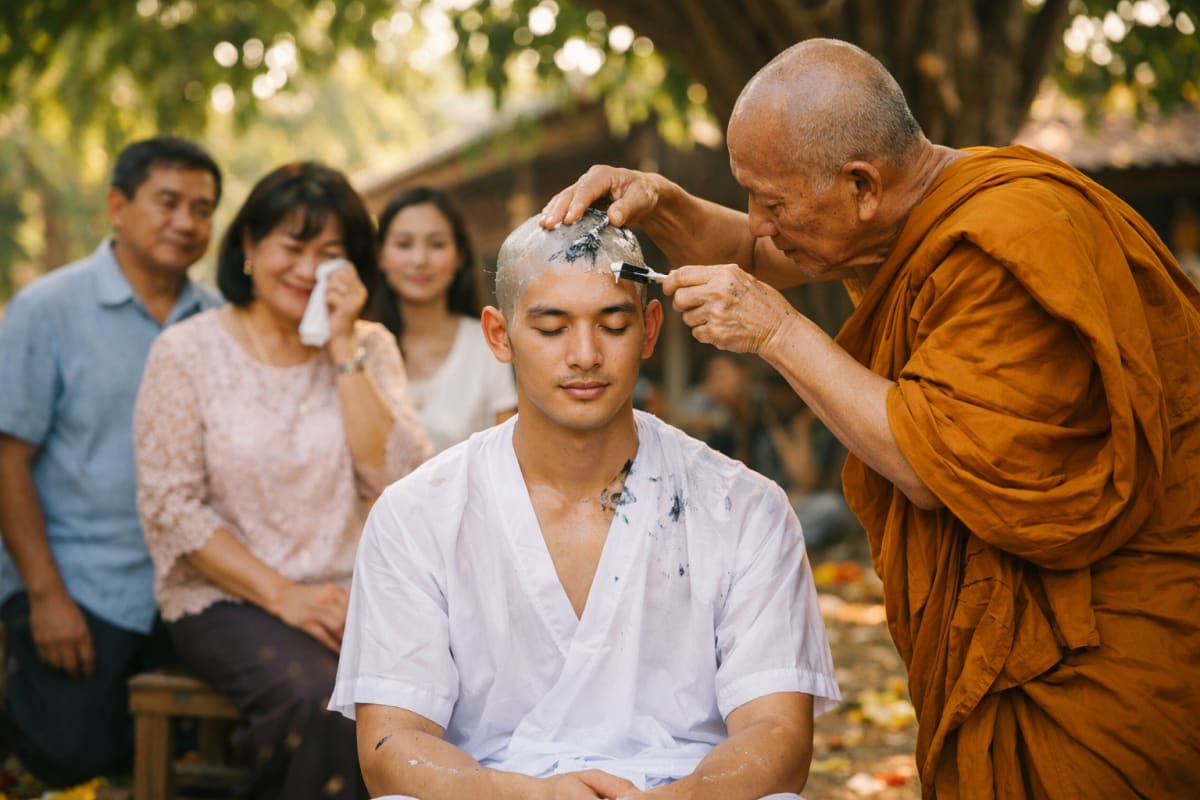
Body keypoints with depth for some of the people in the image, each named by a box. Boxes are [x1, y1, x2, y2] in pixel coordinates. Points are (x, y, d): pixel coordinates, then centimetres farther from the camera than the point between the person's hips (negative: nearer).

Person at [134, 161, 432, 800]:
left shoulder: (370, 347, 10)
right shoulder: (188, 351, 2)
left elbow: (396, 481, -5)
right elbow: (170, 508, -4)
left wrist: (344, 349, -8)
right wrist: (281, 595, -13)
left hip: (347, 593, 3)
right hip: (225, 598, -3)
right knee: (321, 702, -35)